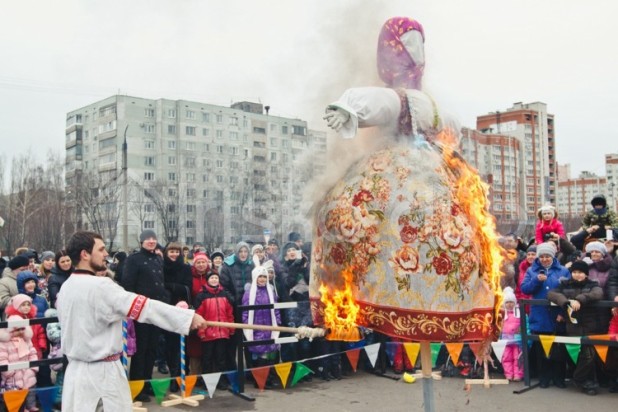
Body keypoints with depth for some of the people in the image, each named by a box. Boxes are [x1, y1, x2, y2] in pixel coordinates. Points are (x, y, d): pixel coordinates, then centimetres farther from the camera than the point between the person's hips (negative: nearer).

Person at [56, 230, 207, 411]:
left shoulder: (65, 287, 7)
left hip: (76, 369, 8)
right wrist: (190, 316, -23)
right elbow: (144, 306, -23)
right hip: (103, 372, -8)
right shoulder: (99, 286, -19)